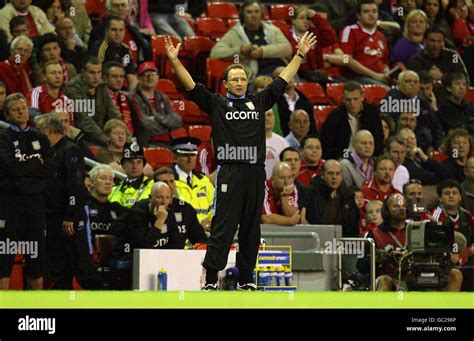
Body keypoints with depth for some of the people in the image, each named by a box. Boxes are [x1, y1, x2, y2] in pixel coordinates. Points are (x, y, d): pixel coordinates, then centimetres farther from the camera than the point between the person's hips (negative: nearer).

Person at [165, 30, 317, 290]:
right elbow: (191, 86, 0)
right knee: (223, 227, -8)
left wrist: (300, 54, 24)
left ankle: (245, 279, 15)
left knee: (251, 229, 8)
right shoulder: (216, 104, 6)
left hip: (255, 173, 4)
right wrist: (175, 61, -10)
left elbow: (283, 80, 22)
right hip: (229, 173, -4)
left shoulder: (259, 102, 15)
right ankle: (210, 280, -7)